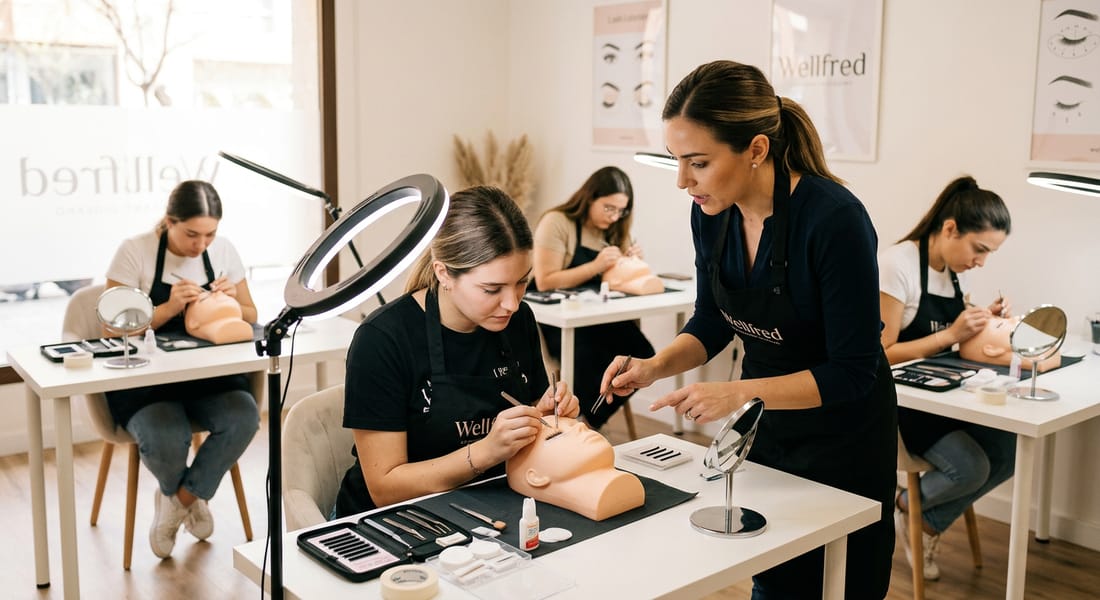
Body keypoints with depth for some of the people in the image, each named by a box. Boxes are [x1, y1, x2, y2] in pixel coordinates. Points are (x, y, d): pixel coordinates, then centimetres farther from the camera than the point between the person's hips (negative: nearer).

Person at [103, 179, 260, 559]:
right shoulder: (135, 252, -9)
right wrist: (169, 308, -24)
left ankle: (179, 500, -3)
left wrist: (232, 302, -12)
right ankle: (192, 499, 7)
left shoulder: (223, 250, 3)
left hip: (209, 373, 4)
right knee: (167, 442, -32)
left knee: (244, 417, -28)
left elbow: (251, 319, 12)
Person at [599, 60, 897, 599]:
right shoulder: (712, 213, -11)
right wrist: (655, 366, -15)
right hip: (764, 426, 5)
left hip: (842, 434, -5)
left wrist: (739, 393, -33)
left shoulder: (834, 219, -30)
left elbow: (852, 372, -25)